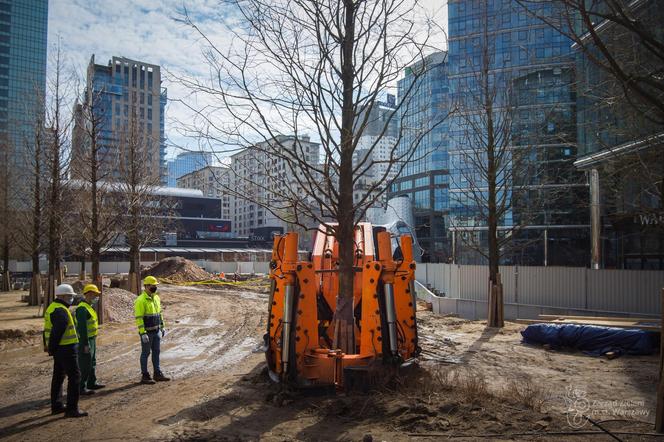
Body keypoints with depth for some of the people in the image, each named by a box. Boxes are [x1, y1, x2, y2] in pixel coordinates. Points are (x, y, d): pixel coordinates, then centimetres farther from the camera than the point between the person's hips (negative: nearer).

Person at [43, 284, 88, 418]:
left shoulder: (52, 307, 14)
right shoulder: (61, 311, -19)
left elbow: (48, 328, 19)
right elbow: (56, 332, -24)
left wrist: (47, 344, 21)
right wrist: (52, 348, -15)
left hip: (58, 349, 11)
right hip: (66, 348, -11)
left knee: (58, 376, 18)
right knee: (74, 376, -6)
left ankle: (56, 406, 28)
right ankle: (72, 409, -3)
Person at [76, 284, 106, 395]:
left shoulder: (88, 306, 13)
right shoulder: (82, 308, -20)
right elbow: (82, 327, -24)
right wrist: (85, 344, -24)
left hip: (91, 339, 10)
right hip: (85, 340, -10)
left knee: (92, 363, 19)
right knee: (85, 365, -4)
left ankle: (92, 383, 30)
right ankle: (81, 387, 3)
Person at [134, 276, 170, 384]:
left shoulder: (156, 298, 8)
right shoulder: (141, 300, -17)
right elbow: (138, 318, -20)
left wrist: (162, 326, 16)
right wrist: (143, 333, -23)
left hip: (156, 331, 7)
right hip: (147, 332, -7)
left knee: (156, 352, 12)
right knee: (145, 353, 3)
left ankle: (158, 374, 21)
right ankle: (145, 376, 14)